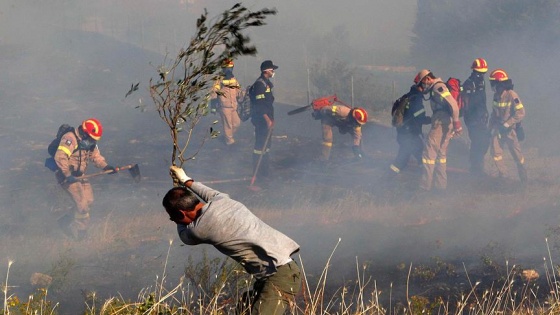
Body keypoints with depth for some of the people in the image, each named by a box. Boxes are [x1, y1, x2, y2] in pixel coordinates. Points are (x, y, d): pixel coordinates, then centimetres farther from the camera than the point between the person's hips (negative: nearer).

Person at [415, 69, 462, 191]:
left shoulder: (438, 87, -13)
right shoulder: (437, 87, 19)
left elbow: (452, 104, -24)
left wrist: (456, 122, -25)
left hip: (440, 125, -10)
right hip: (445, 125, 10)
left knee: (429, 153, -7)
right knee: (441, 154, 18)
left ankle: (425, 186, -7)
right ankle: (441, 184, 22)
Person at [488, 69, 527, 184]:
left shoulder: (512, 95, -19)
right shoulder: (496, 95, 4)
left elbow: (521, 113, -23)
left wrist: (506, 124, -23)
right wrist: (491, 127, 14)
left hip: (510, 130, -6)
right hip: (498, 129, 6)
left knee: (516, 154, 4)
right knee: (496, 153, 1)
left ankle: (523, 177, 19)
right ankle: (502, 174, 17)